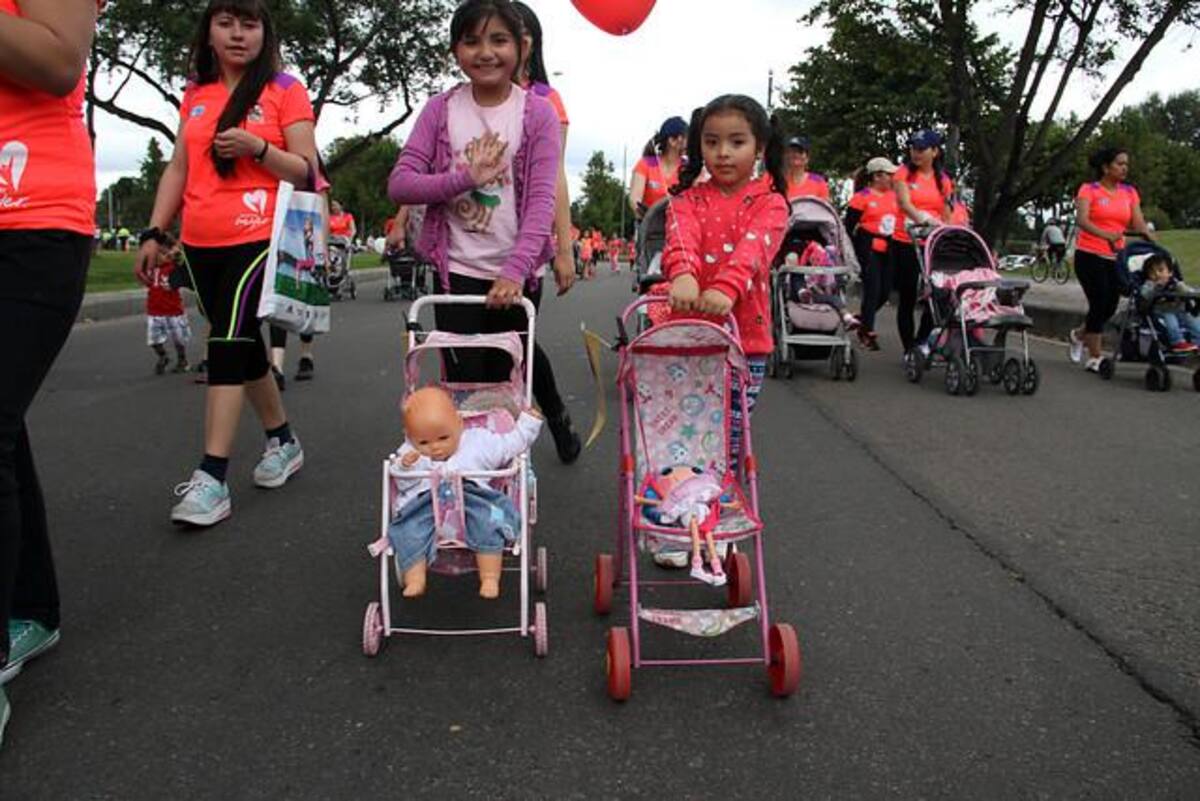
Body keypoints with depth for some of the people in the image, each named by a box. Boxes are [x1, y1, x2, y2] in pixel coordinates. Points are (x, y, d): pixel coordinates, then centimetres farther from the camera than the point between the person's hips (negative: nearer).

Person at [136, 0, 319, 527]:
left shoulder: (285, 90, 0)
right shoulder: (195, 95, 15)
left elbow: (307, 172, -3)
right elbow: (178, 170, 16)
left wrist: (257, 148, -19)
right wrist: (154, 233, 10)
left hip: (260, 238, -6)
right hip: (202, 244, 6)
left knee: (226, 344, -14)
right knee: (242, 344, 12)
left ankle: (211, 479, -13)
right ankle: (283, 442, 29)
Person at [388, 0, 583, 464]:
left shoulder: (539, 114, -5)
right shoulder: (441, 111, -1)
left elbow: (542, 200, -13)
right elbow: (399, 184, -5)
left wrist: (515, 270, -23)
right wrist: (465, 178, -19)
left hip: (516, 273, -1)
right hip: (457, 270, 1)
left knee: (507, 365, 16)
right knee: (465, 379, 2)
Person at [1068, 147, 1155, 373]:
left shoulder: (1130, 192, 11)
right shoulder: (1089, 189, -3)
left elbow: (1138, 223, 2)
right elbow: (1081, 220, -19)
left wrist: (1154, 240, -17)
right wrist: (1106, 235, -36)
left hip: (1116, 257, 5)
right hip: (1090, 254, -5)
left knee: (1110, 306, 7)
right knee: (1099, 304, -7)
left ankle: (1079, 335, 35)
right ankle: (1095, 358, 4)